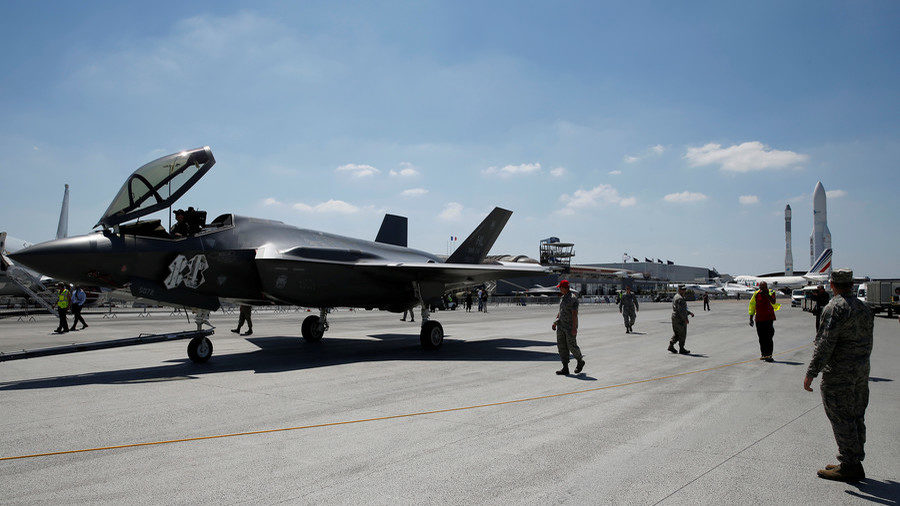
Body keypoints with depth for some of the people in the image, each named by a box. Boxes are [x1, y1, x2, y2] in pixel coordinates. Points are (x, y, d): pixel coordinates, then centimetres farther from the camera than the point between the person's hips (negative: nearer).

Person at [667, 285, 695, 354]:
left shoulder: (676, 297, 16)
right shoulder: (680, 298, -17)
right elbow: (680, 310, -23)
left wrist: (690, 313, 20)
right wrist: (685, 319, -20)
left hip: (674, 317, 10)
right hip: (680, 319, -10)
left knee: (676, 333, 14)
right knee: (682, 334, 0)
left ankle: (671, 345, 8)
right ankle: (681, 349, 6)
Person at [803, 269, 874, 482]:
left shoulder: (835, 308, -16)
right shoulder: (864, 308, 11)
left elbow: (825, 344, -21)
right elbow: (867, 343, 17)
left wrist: (811, 373, -18)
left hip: (838, 373, -9)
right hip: (861, 371, 9)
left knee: (841, 419, -2)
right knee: (856, 417, 14)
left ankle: (850, 466, 4)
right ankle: (855, 463, 22)